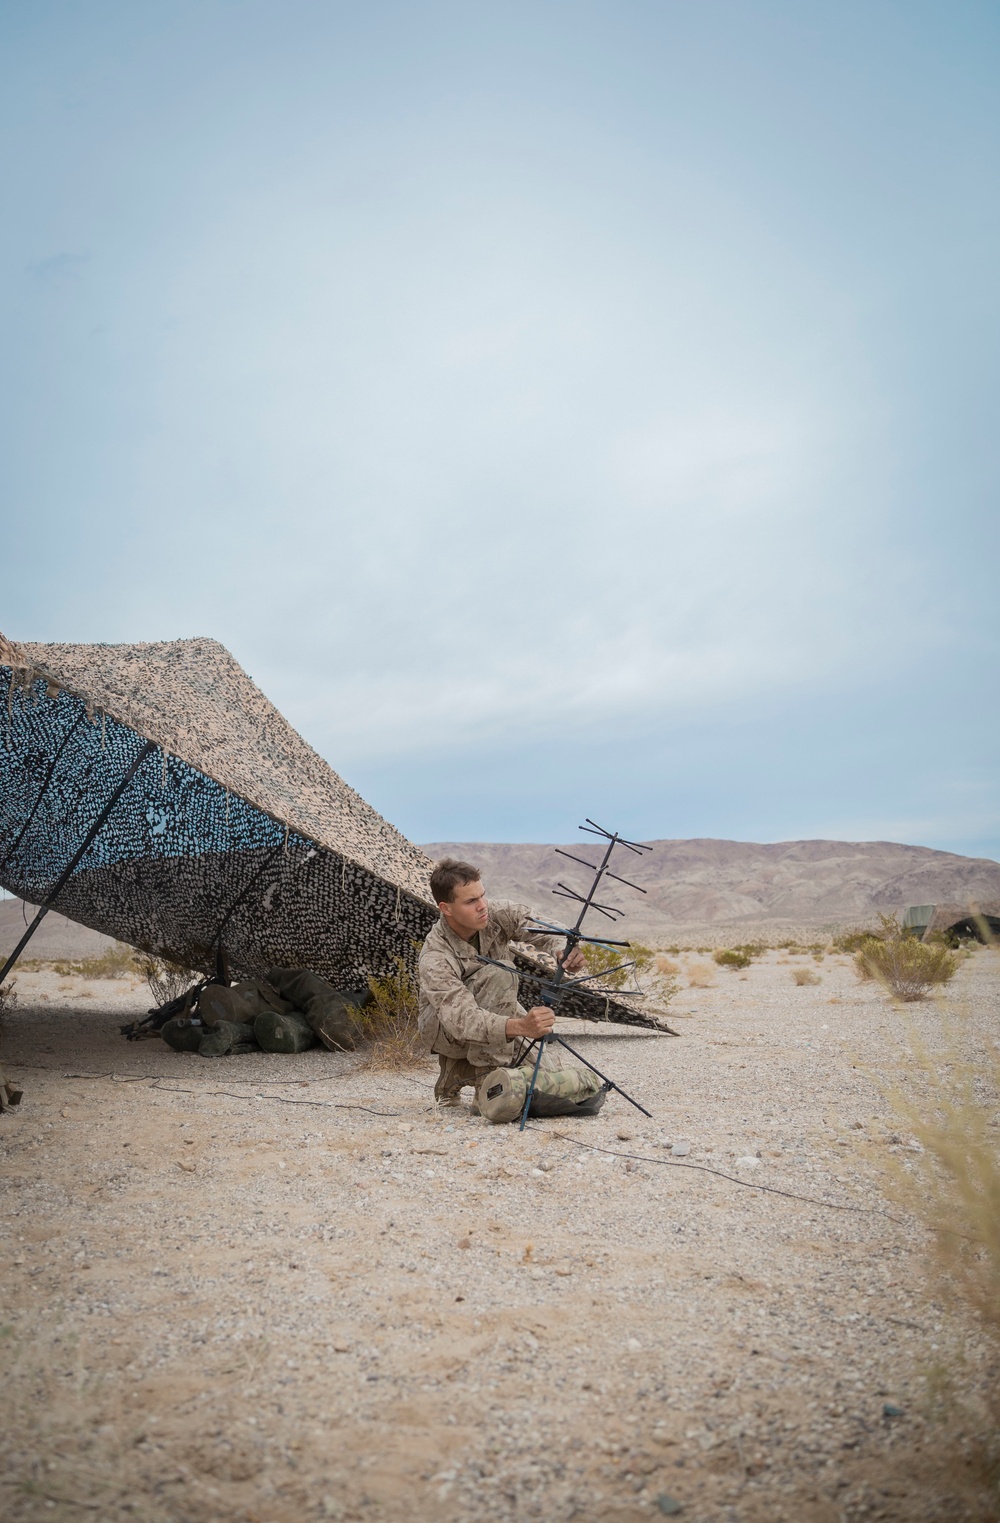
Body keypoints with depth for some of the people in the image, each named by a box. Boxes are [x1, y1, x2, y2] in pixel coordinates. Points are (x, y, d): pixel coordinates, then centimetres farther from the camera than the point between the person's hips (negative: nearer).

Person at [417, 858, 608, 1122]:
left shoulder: (496, 914, -16)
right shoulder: (435, 958, -32)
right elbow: (461, 1019, -44)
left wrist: (564, 951, -47)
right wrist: (519, 1026, -61)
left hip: (505, 1028, 6)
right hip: (445, 1029, -6)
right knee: (498, 975, -37)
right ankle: (489, 1080, -27)